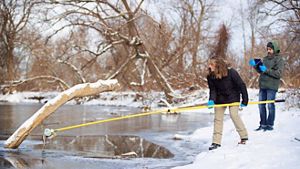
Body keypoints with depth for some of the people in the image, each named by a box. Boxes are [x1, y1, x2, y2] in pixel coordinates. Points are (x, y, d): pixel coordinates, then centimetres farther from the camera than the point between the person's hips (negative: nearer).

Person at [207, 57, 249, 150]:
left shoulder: (231, 72, -26)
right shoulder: (210, 76, -14)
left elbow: (241, 85, -19)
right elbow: (212, 89, -8)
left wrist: (245, 100, -17)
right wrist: (211, 100, -28)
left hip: (233, 97, -4)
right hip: (220, 99, 5)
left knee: (234, 115, -16)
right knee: (218, 118, 3)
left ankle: (244, 136, 3)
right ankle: (216, 142, 9)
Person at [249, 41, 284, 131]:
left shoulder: (279, 60, -3)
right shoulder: (265, 58, 16)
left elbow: (278, 73, -13)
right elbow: (260, 71, 19)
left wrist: (266, 70, -19)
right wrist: (255, 65, 2)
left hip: (272, 86, -6)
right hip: (263, 85, 6)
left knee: (270, 105, -3)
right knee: (261, 105, 7)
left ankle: (270, 125, 5)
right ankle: (263, 124, 15)